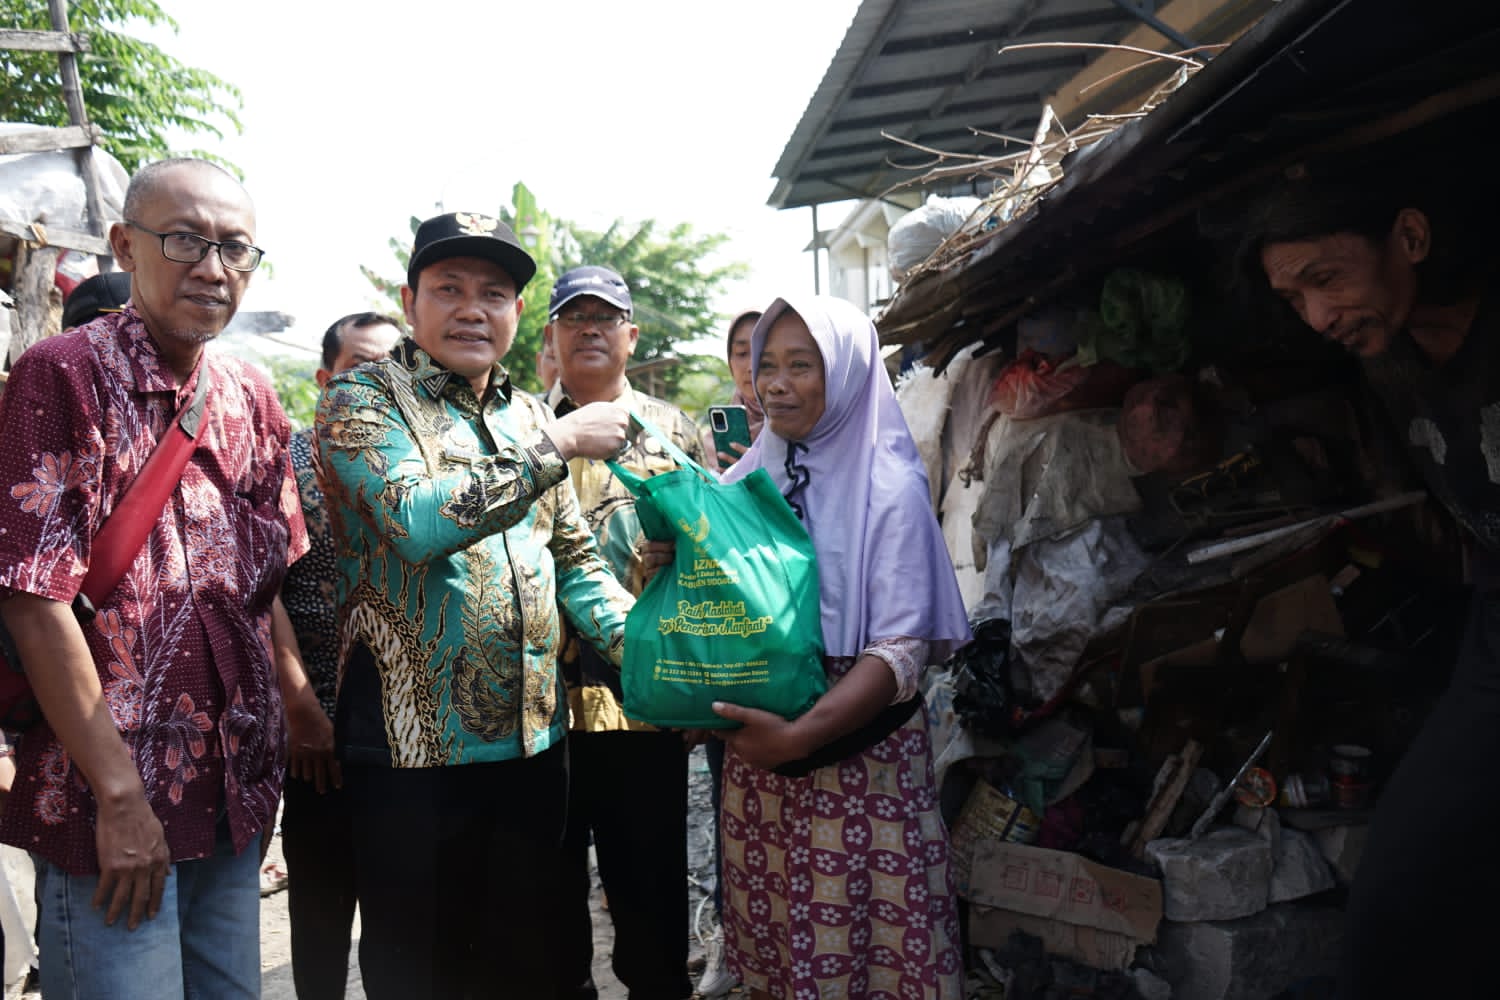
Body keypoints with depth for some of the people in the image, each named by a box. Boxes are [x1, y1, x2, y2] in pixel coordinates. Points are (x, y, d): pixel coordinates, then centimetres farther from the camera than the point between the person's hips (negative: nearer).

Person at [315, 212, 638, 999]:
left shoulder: (528, 416, 11)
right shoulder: (361, 400, -5)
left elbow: (576, 561, 14)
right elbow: (419, 519, -24)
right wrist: (558, 443, -21)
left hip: (533, 736, 5)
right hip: (413, 742, -5)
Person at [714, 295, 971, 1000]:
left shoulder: (889, 486, -8)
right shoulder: (743, 480, 7)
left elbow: (903, 648, -14)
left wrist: (800, 735, -24)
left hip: (856, 743, -4)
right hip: (755, 746, 4)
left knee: (861, 935, 3)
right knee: (773, 940, 11)